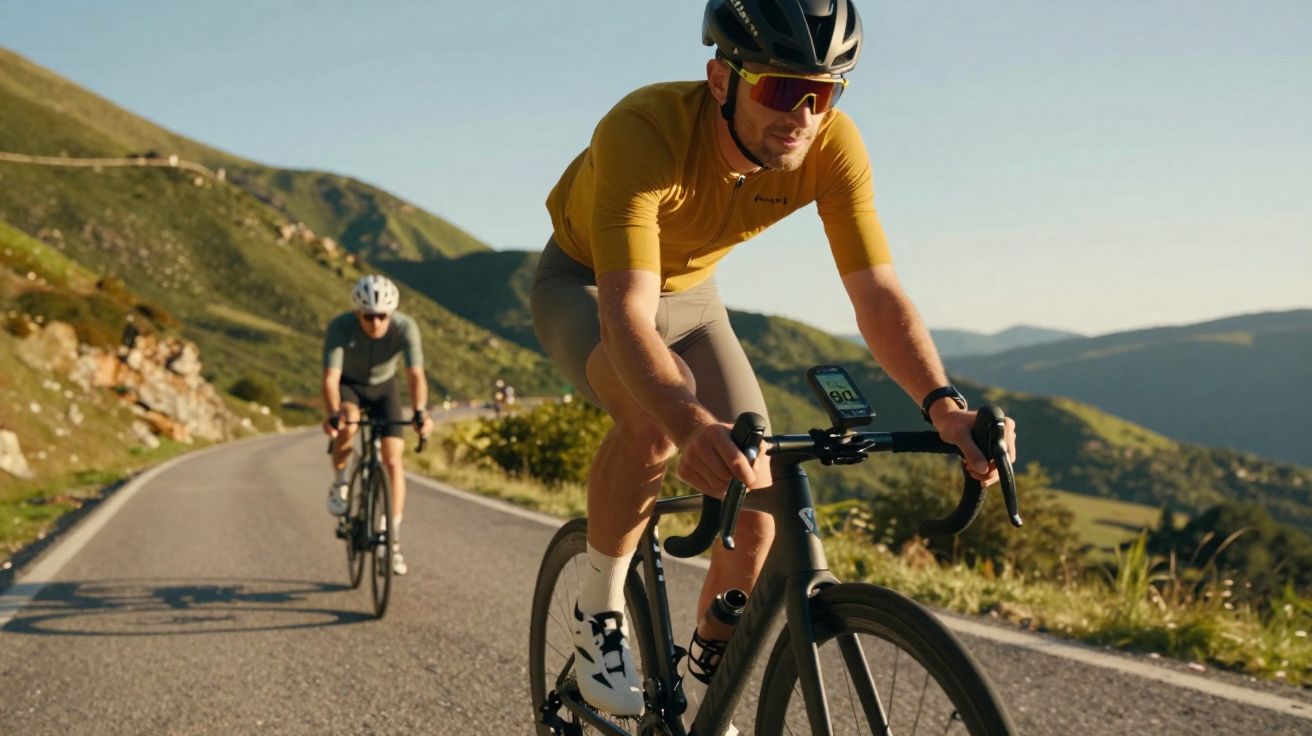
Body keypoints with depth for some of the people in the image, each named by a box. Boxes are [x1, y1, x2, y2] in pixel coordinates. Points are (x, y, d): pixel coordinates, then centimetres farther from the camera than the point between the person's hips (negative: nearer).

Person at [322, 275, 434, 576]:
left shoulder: (405, 327, -30)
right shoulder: (340, 327, -32)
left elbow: (415, 375, -38)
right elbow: (331, 376, -39)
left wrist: (419, 412, -56)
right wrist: (333, 414, -57)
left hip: (383, 387, 1)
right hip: (349, 385, -1)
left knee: (393, 461, -11)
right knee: (347, 425, -35)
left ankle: (393, 540, -1)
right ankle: (339, 484, -7)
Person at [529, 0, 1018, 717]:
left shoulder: (832, 145, -26)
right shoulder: (643, 129, -40)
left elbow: (877, 293, -27)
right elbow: (627, 313, -49)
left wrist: (943, 405, -46)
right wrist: (692, 424, -67)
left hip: (688, 293, 4)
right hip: (587, 287, -4)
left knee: (757, 507, -9)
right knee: (654, 417, -37)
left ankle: (709, 681, 18)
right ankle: (600, 613, -11)